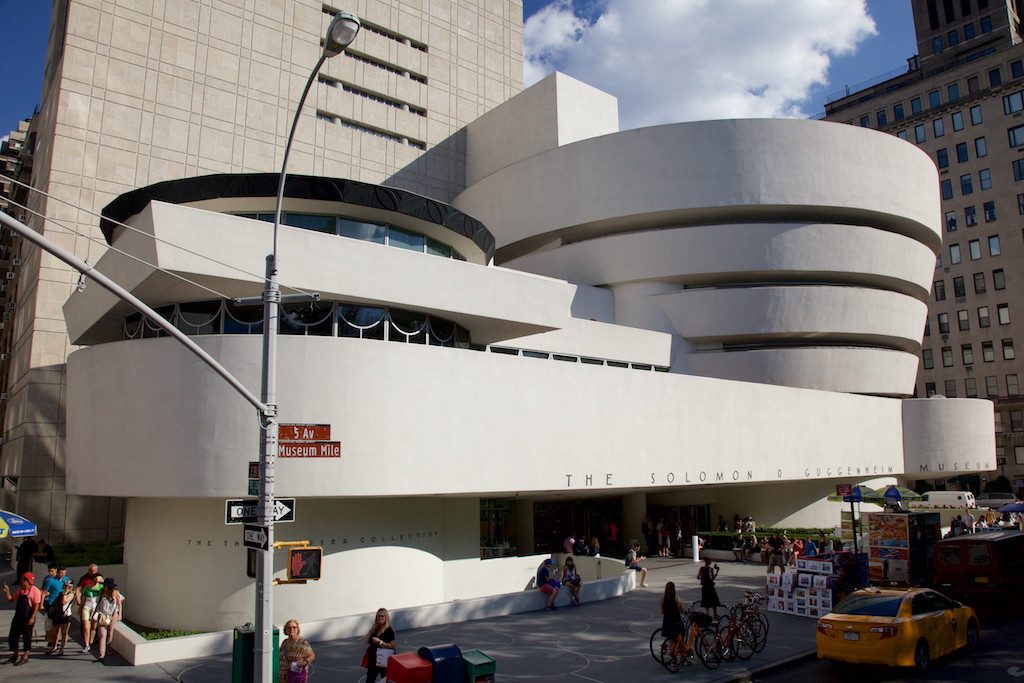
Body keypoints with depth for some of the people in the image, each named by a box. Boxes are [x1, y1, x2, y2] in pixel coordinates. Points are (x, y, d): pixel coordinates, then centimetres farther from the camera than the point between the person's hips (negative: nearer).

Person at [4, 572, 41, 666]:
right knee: (12, 637, 13)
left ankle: (25, 657, 16)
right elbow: (11, 599, 17)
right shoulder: (20, 590, 9)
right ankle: (16, 656, 31)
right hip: (18, 617, 8)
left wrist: (32, 618, -22)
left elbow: (36, 605, -16)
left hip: (27, 619, -8)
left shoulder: (34, 591, -13)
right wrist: (7, 591, 2)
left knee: (26, 638, 3)